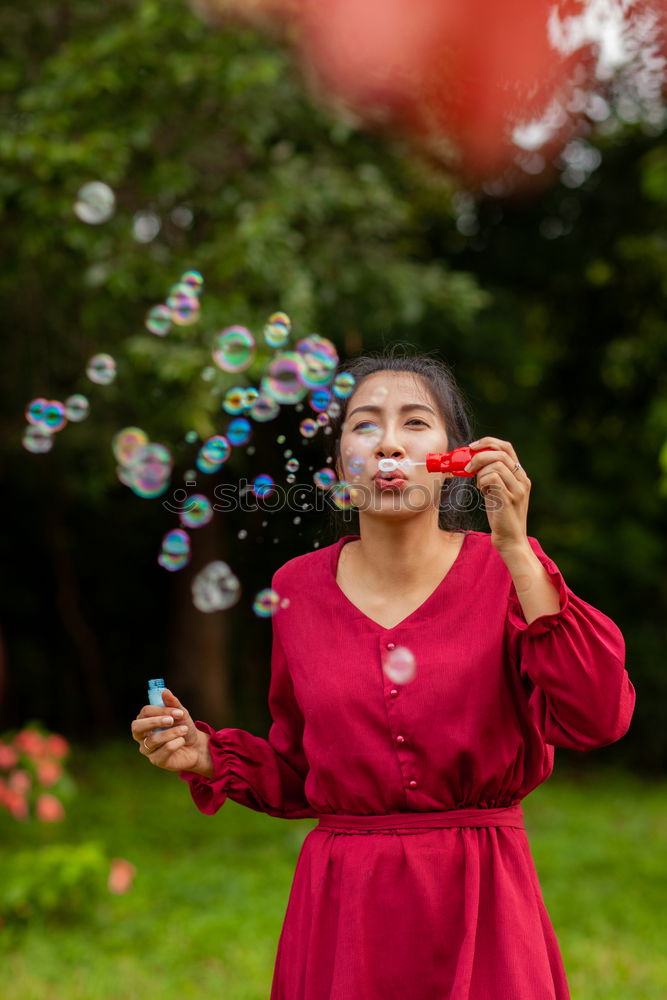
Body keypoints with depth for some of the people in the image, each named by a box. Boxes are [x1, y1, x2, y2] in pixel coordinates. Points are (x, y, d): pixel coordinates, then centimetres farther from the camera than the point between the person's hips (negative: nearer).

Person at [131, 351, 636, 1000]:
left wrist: (515, 549, -22)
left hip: (479, 900, -2)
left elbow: (597, 720, -21)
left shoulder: (504, 569, -4)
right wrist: (206, 755, -6)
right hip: (341, 905, 2)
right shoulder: (298, 588, 2)